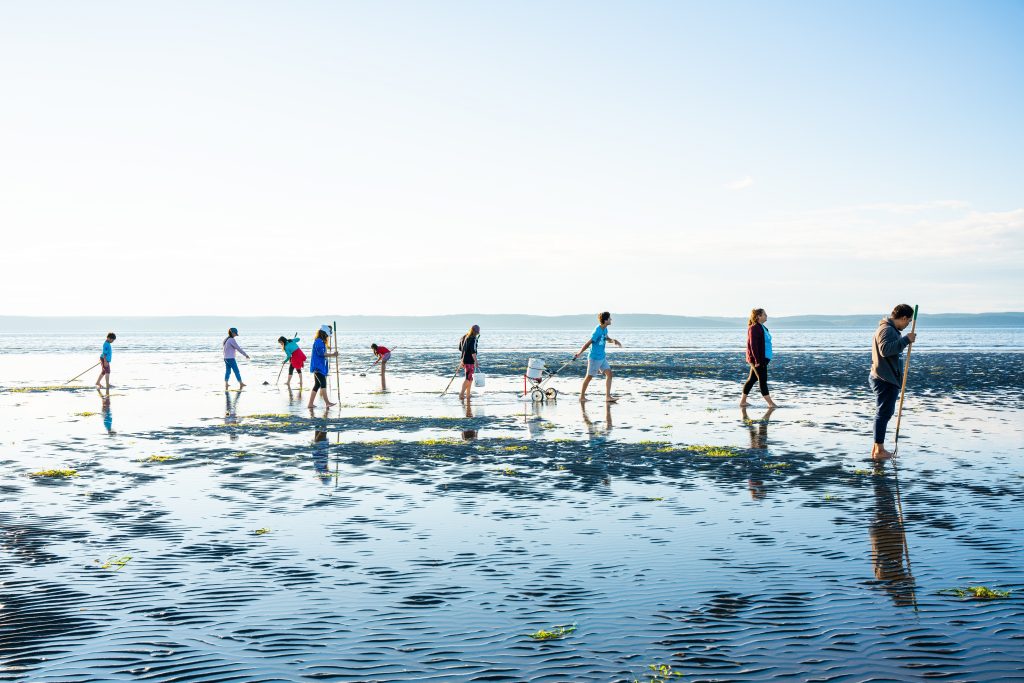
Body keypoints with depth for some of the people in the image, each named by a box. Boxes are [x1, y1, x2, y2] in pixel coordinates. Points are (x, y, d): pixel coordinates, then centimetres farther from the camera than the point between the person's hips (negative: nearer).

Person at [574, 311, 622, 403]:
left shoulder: (605, 329, 1)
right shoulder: (598, 331, -25)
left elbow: (606, 338, 19)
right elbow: (588, 343, -18)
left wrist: (613, 341, -2)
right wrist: (579, 353, -10)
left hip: (602, 357, 8)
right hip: (595, 358, -8)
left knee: (609, 373, 0)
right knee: (589, 376, 4)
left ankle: (608, 396, 2)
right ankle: (582, 396, 18)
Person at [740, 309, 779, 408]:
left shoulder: (761, 327, 14)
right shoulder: (754, 328, -16)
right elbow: (753, 345, -20)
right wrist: (757, 360, -22)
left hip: (763, 358, 10)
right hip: (758, 359, -10)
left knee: (751, 379, 12)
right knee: (762, 379, -5)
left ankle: (743, 401, 17)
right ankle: (770, 403, -1)